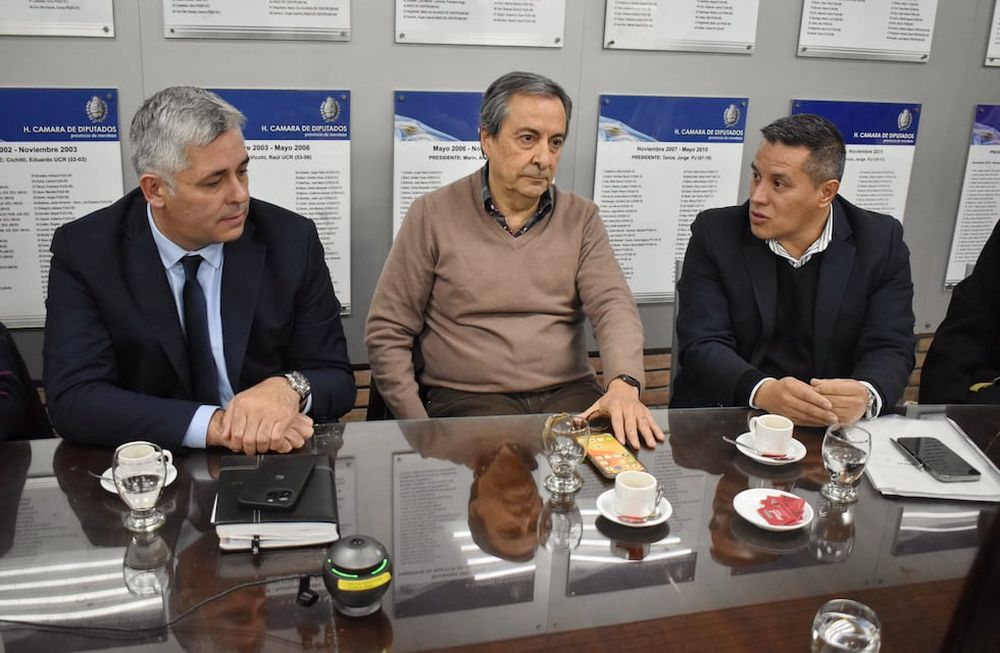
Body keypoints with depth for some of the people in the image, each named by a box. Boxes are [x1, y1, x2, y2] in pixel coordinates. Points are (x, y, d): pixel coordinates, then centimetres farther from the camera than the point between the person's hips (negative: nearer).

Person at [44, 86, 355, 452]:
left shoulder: (291, 241, -7)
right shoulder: (84, 251, -7)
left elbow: (337, 380, -2)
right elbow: (74, 399, -15)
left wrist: (290, 389, -25)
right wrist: (215, 424, -28)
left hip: (276, 467, 0)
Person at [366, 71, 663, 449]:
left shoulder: (581, 218, 9)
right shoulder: (433, 215, 1)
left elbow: (613, 304, -2)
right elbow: (387, 333, 2)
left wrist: (624, 385, -24)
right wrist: (420, 429, -8)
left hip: (569, 394, 3)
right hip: (468, 398, -3)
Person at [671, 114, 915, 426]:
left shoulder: (881, 242, 1)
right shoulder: (715, 234, -3)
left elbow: (890, 349, -3)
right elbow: (701, 345, -9)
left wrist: (864, 396, -26)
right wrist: (762, 391, -28)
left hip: (833, 423, 3)